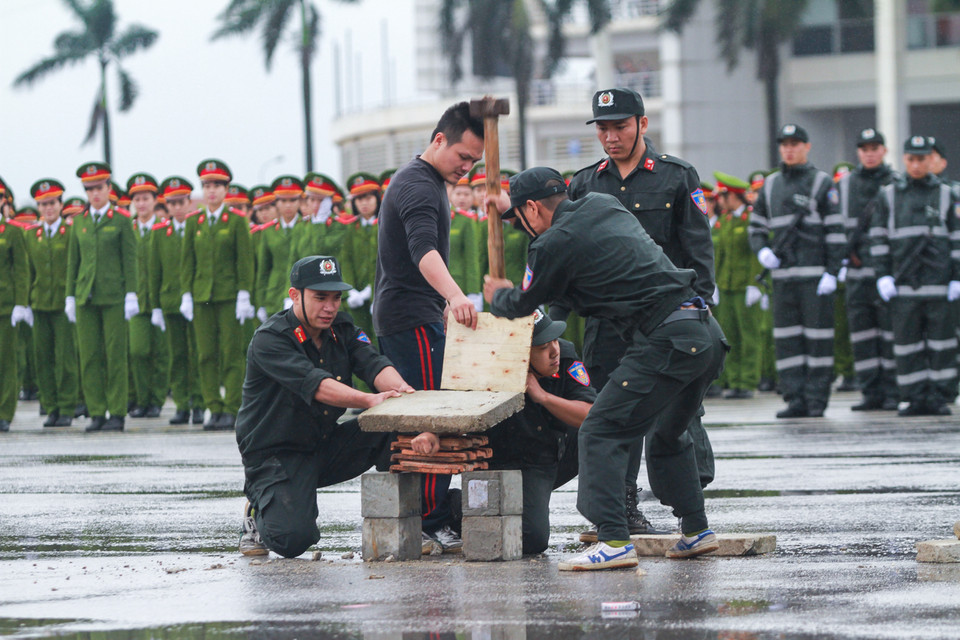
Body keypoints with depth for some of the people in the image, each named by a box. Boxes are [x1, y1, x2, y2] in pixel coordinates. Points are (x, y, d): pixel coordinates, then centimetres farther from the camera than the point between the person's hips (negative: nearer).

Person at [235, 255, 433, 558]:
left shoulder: (341, 329, 2)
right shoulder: (270, 339, -19)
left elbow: (374, 364, -16)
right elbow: (314, 384, -35)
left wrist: (401, 390, -40)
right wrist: (370, 400, -51)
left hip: (326, 447, 6)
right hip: (275, 454, -6)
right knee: (294, 539, -27)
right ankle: (261, 508, 8)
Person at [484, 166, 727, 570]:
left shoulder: (555, 245, -6)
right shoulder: (603, 204, 17)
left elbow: (524, 303, 11)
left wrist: (497, 298, 33)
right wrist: (510, 207, 52)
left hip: (665, 340, -9)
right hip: (707, 333, 9)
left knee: (602, 433, -6)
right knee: (667, 435, 26)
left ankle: (613, 540, -16)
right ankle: (696, 531, 28)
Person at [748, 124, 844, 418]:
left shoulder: (822, 183, 0)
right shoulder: (771, 185, 14)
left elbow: (836, 231, -4)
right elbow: (756, 225, 22)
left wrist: (832, 272, -11)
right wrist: (761, 250, 1)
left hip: (816, 275, -5)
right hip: (783, 274, 5)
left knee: (818, 336, -3)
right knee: (786, 338, 2)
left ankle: (817, 400, 2)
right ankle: (795, 399, 5)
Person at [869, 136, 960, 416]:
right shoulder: (889, 195, 10)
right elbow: (878, 237, 10)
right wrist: (883, 275, 1)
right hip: (903, 283, 1)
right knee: (907, 341, 1)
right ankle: (915, 398, 5)